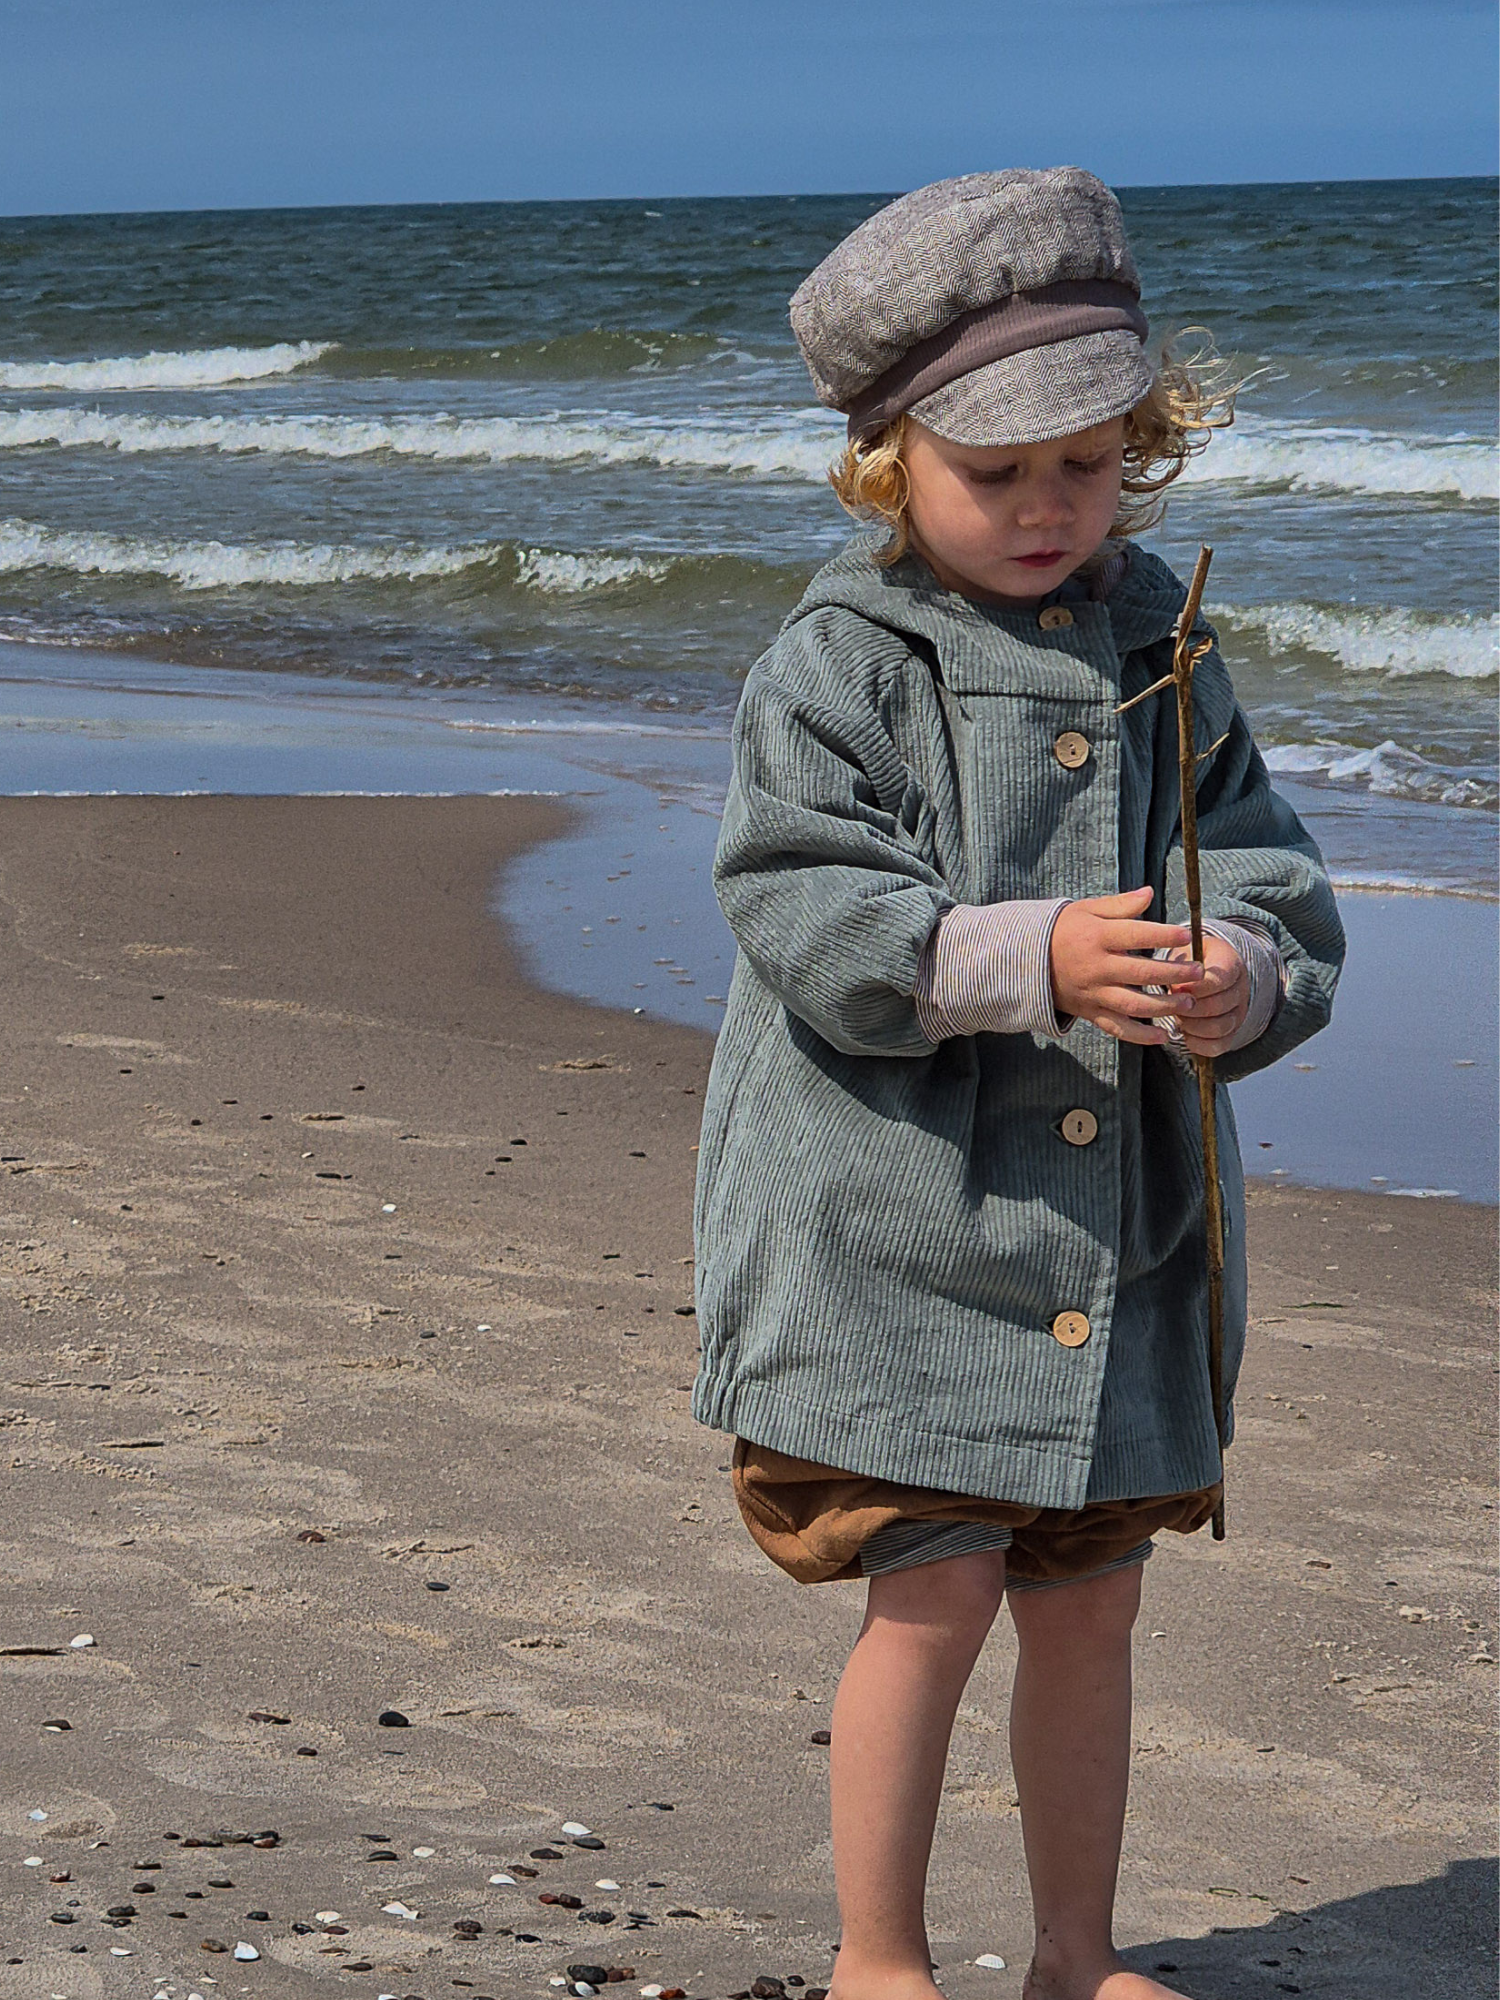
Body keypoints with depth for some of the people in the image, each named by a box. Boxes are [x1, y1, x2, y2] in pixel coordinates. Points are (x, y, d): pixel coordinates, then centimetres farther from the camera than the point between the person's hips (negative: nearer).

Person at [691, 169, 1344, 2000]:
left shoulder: (1159, 651, 7)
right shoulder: (838, 665, -7)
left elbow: (1275, 891, 4)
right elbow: (808, 920, -16)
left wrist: (1242, 978, -20)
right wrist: (1032, 957, -29)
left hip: (1121, 1228, 5)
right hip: (901, 1223, -5)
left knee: (1089, 1604, 13)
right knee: (933, 1595, -4)